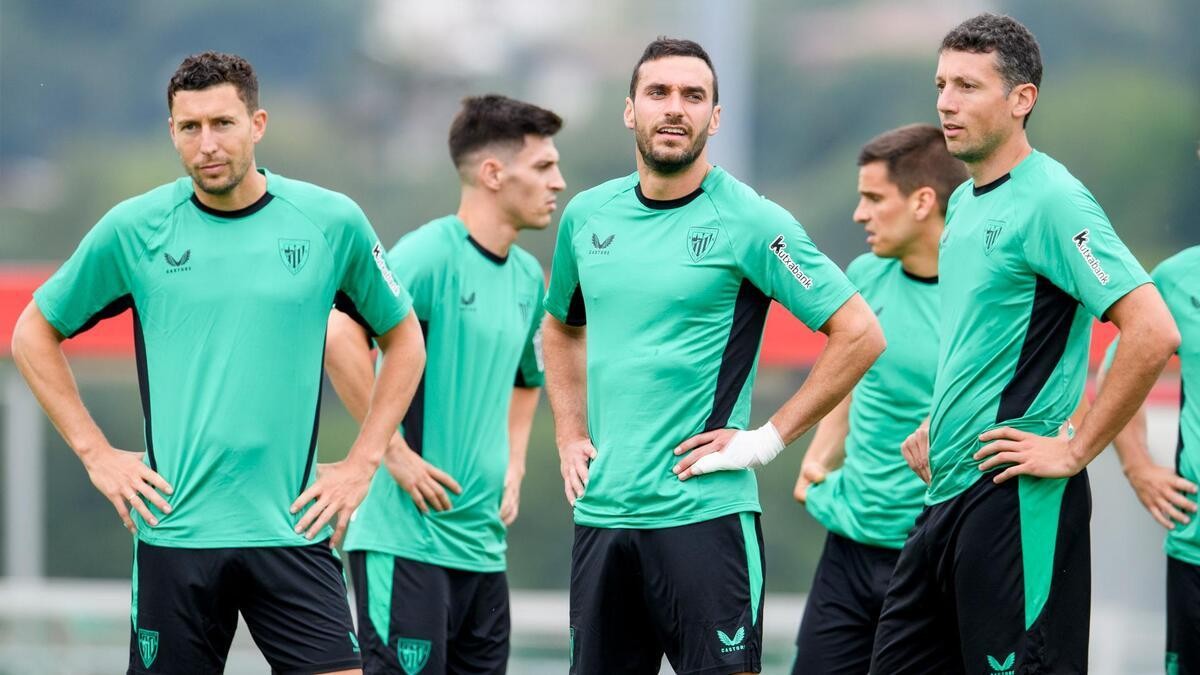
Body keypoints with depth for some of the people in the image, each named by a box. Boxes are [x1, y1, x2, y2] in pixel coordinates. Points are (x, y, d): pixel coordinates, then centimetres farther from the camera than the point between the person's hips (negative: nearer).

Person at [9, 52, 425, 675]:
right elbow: (34, 334, 13)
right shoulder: (133, 229, 1)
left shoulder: (332, 221, 2)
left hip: (292, 528, 0)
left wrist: (362, 462, 7)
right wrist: (94, 453, 6)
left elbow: (402, 339, 16)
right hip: (174, 526, 0)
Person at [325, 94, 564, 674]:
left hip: (484, 546, 8)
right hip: (408, 536, -8)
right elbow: (339, 335, -25)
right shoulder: (432, 252, -11)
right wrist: (394, 452, -21)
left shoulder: (527, 277, 14)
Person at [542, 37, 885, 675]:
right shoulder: (587, 215, 10)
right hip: (600, 510, 5)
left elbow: (859, 334, -9)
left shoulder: (748, 221, -7)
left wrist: (770, 437, -10)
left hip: (703, 510, -5)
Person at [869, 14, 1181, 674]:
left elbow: (1153, 332, -22)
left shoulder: (1050, 200, -13)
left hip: (1015, 501, -9)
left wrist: (1074, 450, -18)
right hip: (945, 495, 9)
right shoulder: (964, 204, 15)